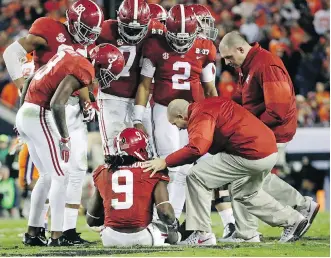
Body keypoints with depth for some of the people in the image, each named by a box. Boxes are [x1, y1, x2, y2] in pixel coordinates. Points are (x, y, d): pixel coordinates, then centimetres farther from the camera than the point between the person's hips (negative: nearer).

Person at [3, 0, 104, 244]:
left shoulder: (86, 45, 13)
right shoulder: (50, 31, -8)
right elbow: (12, 53, -10)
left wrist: (86, 103, 7)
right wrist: (24, 90, -15)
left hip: (74, 108, 7)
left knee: (78, 168, 4)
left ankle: (69, 228, 9)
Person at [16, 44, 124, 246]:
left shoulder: (73, 58, 15)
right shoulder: (84, 71, -13)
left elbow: (31, 80, 20)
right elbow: (57, 104, -23)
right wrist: (65, 139, -14)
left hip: (24, 114, 9)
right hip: (40, 116, -9)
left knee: (47, 176, 17)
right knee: (60, 176, -3)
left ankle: (32, 233, 19)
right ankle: (56, 236, -5)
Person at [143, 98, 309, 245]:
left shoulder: (200, 115, -11)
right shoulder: (209, 105, 20)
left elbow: (196, 148, -26)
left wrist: (165, 162, -20)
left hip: (252, 156, -10)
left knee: (197, 178, -3)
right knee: (245, 193, 33)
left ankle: (202, 234, -1)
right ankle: (293, 220, 37)